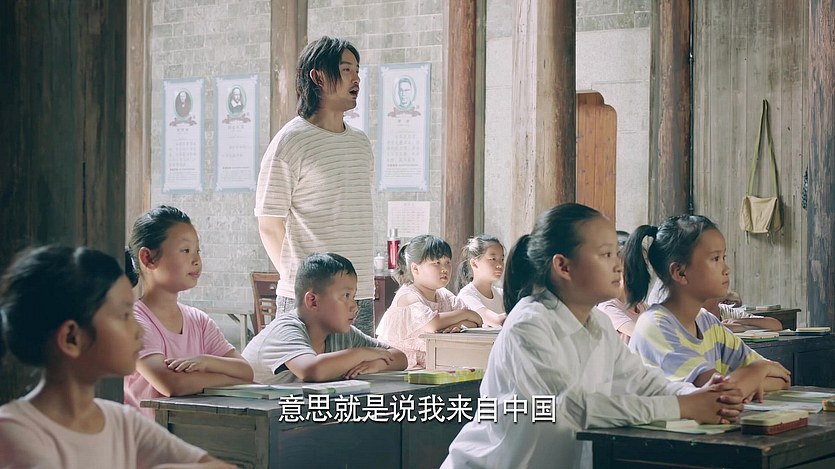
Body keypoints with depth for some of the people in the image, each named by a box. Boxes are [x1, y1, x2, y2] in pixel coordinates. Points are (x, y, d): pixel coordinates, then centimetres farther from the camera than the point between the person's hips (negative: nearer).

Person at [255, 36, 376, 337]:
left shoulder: (361, 143, 15)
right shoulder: (290, 142, -7)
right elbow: (269, 225, -6)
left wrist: (360, 280, 15)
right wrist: (298, 279, -4)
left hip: (360, 298, 7)